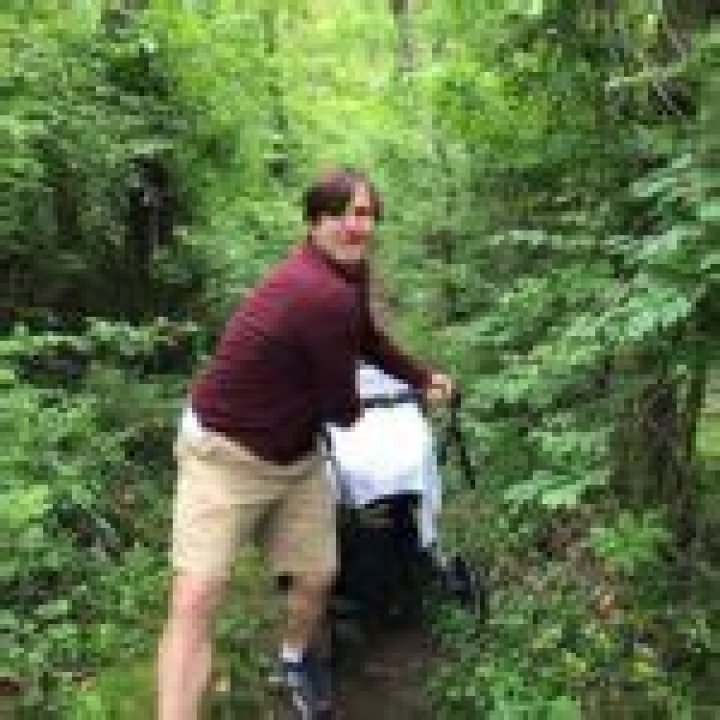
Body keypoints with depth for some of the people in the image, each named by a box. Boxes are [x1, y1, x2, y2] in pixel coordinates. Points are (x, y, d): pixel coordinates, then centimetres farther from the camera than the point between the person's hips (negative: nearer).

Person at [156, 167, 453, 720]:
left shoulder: (350, 271, -2)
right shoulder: (325, 295, -31)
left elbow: (367, 337, 20)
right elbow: (342, 410, -18)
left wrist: (423, 377, 21)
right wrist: (350, 407, 4)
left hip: (296, 455, 8)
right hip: (225, 451, -8)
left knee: (317, 577, 10)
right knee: (195, 600, -14)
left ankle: (296, 659, 41)